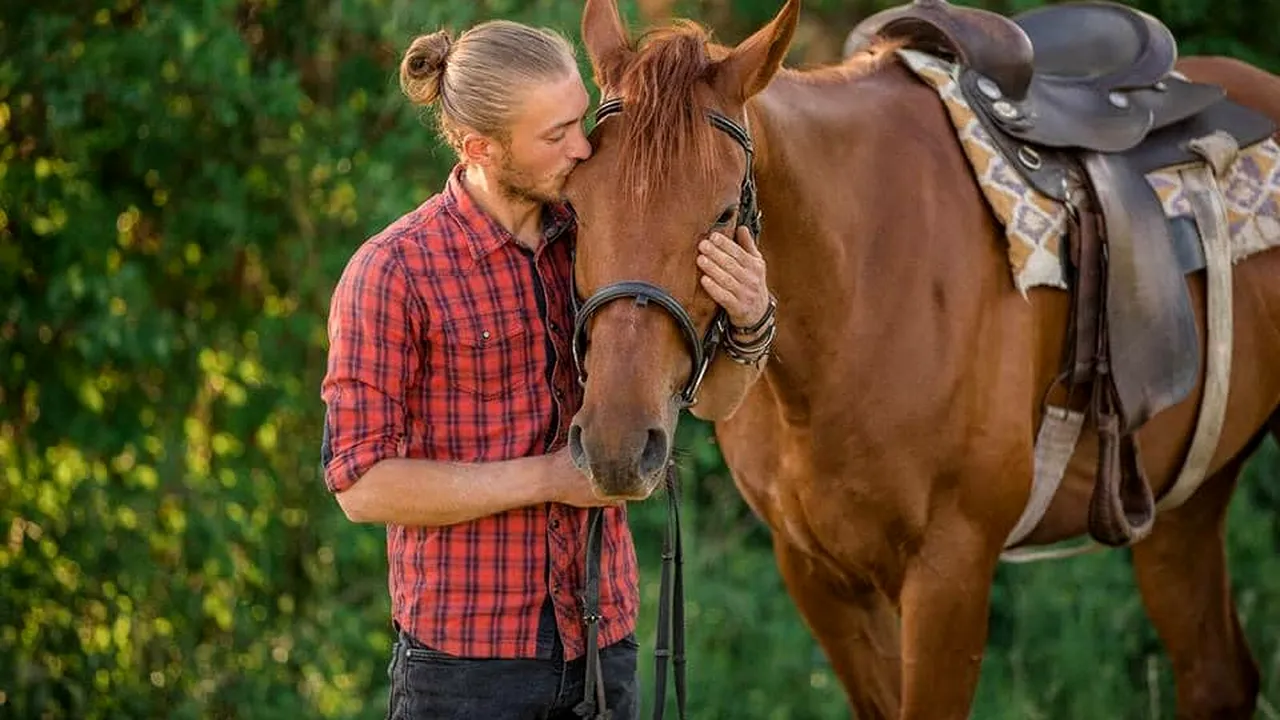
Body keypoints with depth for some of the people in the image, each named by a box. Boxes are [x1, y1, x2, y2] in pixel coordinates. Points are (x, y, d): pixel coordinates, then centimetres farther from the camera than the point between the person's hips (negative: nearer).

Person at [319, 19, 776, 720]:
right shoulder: (391, 272, -12)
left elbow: (714, 395, 10)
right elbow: (362, 484, -15)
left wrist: (748, 322, -13)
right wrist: (550, 478, -17)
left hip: (603, 648, 5)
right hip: (464, 658, -5)